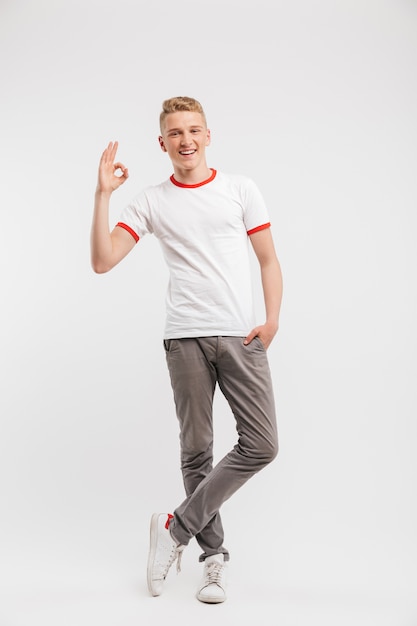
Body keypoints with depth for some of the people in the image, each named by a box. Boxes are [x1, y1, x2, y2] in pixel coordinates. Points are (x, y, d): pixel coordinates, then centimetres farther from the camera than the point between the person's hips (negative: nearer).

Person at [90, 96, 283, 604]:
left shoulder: (241, 189, 10)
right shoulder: (150, 201, 9)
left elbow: (269, 261, 10)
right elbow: (102, 261, 0)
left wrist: (271, 320, -4)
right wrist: (103, 194, -7)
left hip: (241, 335, 1)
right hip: (185, 337, 0)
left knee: (262, 445, -8)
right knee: (197, 450, 5)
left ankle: (176, 527, 5)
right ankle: (213, 554, 19)